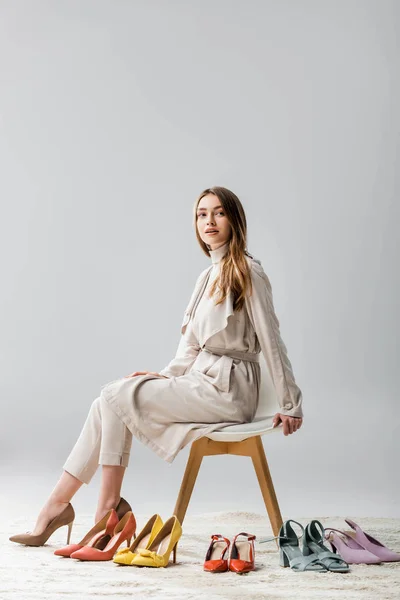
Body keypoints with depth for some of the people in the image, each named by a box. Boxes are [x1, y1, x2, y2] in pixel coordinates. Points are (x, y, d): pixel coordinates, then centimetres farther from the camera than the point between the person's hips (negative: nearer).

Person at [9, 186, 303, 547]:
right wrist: (166, 377, 5)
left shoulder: (248, 271, -8)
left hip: (227, 389, -8)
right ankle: (58, 502, -8)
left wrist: (291, 405, -8)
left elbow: (271, 340, -9)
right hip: (203, 381, 8)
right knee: (113, 397, -8)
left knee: (116, 397, -14)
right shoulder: (208, 276, 18)